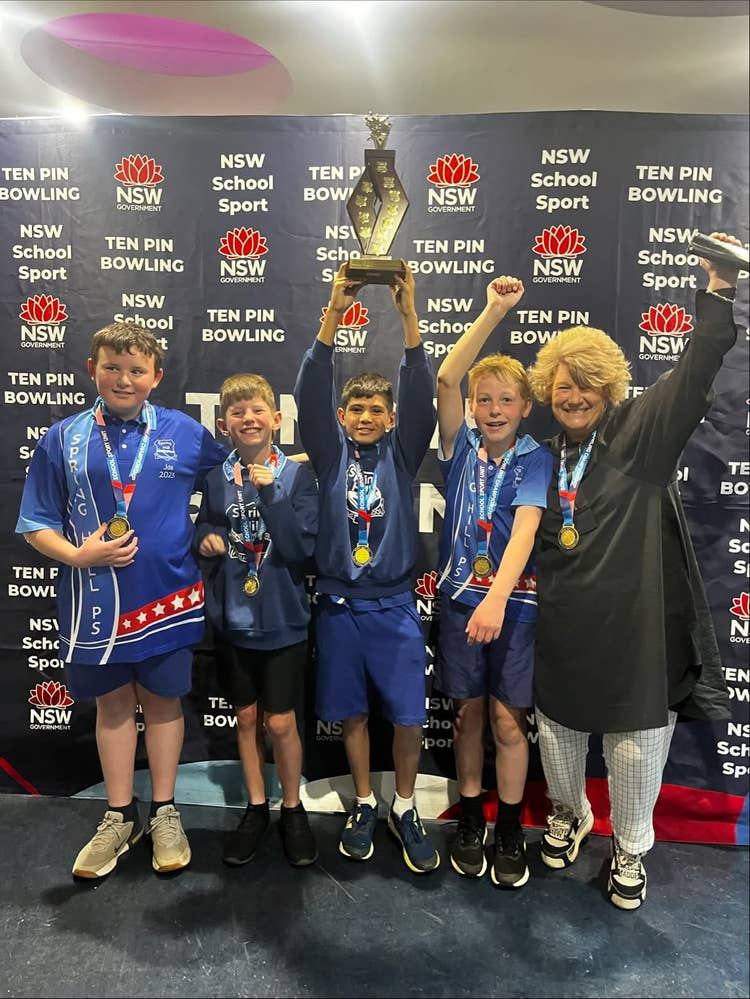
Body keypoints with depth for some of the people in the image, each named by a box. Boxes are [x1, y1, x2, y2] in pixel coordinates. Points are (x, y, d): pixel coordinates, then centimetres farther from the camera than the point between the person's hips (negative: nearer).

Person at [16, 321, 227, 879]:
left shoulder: (186, 434, -2)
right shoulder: (64, 439, 1)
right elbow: (37, 523, 2)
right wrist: (77, 555, -15)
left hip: (167, 597, -1)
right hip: (95, 599, 1)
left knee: (163, 701, 12)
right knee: (113, 704, 15)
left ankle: (165, 813, 31)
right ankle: (120, 817, 33)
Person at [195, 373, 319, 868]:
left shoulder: (297, 474, -8)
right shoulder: (217, 477, 0)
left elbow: (302, 547, -16)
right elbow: (203, 529, 11)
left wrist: (270, 493, -23)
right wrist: (207, 538, -11)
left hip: (283, 619, -3)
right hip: (232, 618, 3)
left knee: (281, 722, 5)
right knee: (247, 717, 16)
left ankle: (293, 807, 29)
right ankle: (256, 807, 34)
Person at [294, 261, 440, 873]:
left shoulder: (401, 453, 3)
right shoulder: (331, 452, 3)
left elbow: (422, 398, -11)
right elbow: (310, 393, -11)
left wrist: (409, 316, -22)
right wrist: (334, 314, -22)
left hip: (394, 606, 0)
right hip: (339, 605, 1)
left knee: (409, 716, 2)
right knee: (352, 712, 13)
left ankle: (404, 808, 25)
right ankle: (365, 805, 33)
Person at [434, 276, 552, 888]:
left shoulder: (534, 459, -5)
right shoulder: (461, 447, 1)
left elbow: (524, 530, -18)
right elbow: (446, 380, -13)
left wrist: (497, 598, -32)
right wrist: (494, 312, -15)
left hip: (514, 601, -2)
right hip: (460, 596, 2)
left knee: (508, 718, 4)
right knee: (467, 712, 11)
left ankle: (510, 830, 23)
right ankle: (470, 819, 30)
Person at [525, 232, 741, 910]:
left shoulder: (641, 434, -4)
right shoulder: (543, 454, 5)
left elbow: (694, 375, -16)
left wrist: (719, 292, -21)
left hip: (635, 620, -3)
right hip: (561, 623, 3)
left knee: (637, 739, 10)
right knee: (558, 727, 18)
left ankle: (631, 849, 36)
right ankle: (568, 814, 47)